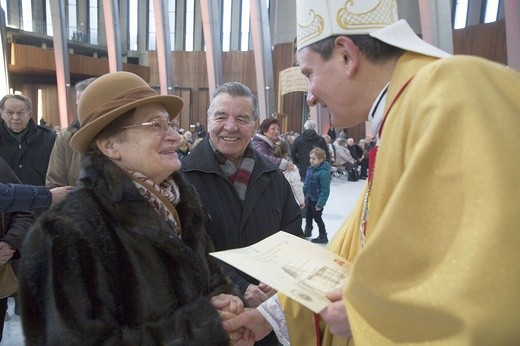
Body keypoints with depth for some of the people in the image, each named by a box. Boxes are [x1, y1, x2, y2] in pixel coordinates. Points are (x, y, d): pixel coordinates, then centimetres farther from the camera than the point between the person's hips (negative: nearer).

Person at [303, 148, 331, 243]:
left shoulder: (323, 172, -26)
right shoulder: (310, 168, -2)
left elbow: (325, 190, -26)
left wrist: (320, 203, -25)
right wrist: (305, 195, 13)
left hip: (317, 199, -8)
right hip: (309, 198, 8)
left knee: (317, 217, 7)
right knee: (308, 215, 23)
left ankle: (323, 237, 24)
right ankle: (308, 231, 45)